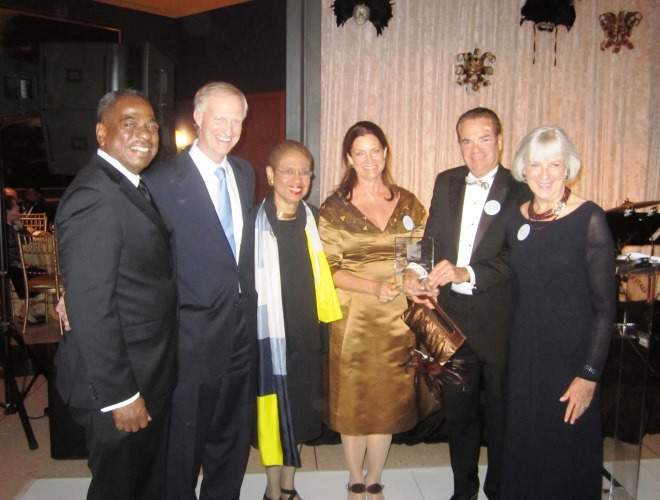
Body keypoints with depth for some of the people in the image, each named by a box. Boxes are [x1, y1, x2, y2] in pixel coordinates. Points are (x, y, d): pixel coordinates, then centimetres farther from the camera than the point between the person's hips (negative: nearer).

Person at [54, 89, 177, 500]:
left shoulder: (131, 187, 9)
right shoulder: (93, 195, -21)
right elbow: (90, 308, -25)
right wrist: (118, 394, -21)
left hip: (153, 374, 9)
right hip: (121, 384, -9)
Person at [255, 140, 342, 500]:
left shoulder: (315, 219, 2)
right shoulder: (254, 222, -12)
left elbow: (323, 273, 10)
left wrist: (327, 321, 6)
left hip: (307, 332, 4)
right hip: (269, 332, -4)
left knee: (299, 410, 16)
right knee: (273, 412, 9)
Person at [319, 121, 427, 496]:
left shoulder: (408, 203, 4)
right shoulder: (335, 207, -3)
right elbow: (327, 270, -6)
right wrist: (374, 287, -19)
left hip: (396, 318, 2)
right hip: (352, 318, -2)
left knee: (388, 399, 10)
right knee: (352, 399, 9)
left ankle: (375, 481, 32)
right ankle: (356, 482, 31)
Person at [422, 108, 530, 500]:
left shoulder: (520, 192, -8)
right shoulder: (446, 182, 7)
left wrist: (465, 272, -27)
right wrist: (423, 278, -4)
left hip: (499, 320, -4)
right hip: (452, 313, 4)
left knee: (501, 411, 12)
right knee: (458, 408, 17)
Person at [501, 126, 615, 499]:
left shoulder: (589, 218, -12)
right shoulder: (517, 218, 3)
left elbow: (605, 304, -12)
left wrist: (591, 374, -15)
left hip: (571, 352, -4)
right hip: (525, 350, 5)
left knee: (568, 454, 11)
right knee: (524, 448, 18)